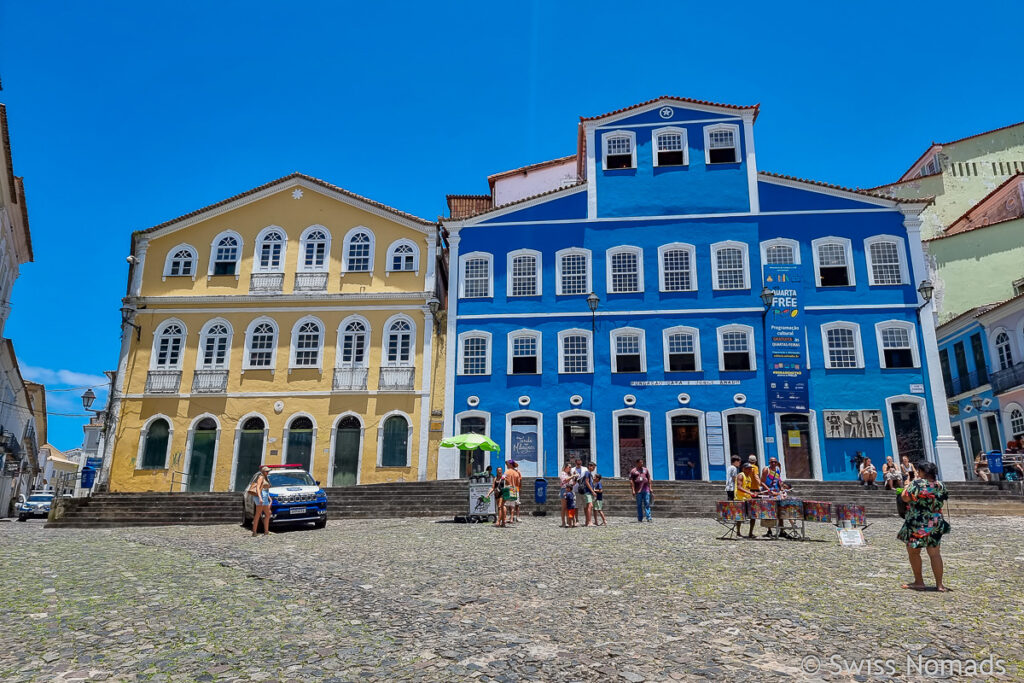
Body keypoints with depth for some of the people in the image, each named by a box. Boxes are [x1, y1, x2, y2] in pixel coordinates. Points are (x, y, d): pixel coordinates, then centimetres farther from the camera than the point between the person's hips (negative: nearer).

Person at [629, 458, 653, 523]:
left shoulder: (646, 470, 15)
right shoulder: (633, 471, 4)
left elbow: (649, 479, 17)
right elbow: (631, 481, 0)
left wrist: (650, 488, 9)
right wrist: (633, 490, -7)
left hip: (646, 490, 2)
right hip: (638, 491, -2)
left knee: (647, 504, -2)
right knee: (639, 505, 3)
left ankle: (649, 518, -4)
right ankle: (640, 518, 8)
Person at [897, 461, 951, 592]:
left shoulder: (917, 484, -16)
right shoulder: (940, 486, 4)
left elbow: (905, 498, -14)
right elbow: (942, 502, 17)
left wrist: (907, 486, 2)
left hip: (917, 524, -6)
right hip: (936, 524, 6)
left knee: (913, 552, 8)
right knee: (935, 554, 11)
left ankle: (919, 582, 14)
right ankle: (939, 584, 13)